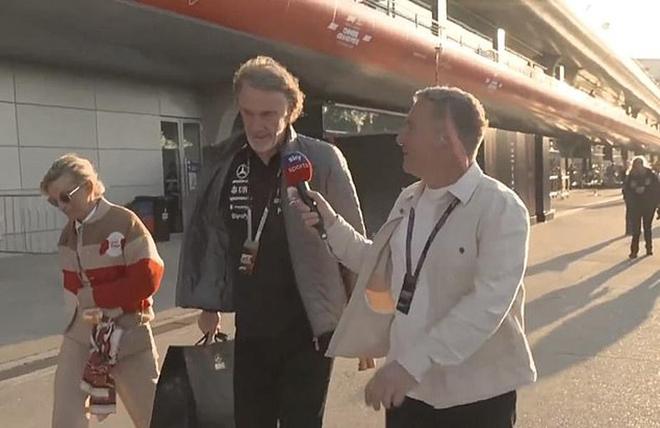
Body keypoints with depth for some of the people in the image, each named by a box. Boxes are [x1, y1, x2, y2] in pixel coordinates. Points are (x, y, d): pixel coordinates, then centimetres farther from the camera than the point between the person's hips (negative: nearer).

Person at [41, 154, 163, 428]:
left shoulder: (124, 222, -13)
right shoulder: (69, 233, 7)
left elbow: (147, 279, -16)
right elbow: (72, 284, 11)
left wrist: (93, 296, -13)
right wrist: (85, 301, -11)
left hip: (128, 332, -5)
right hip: (82, 333, 6)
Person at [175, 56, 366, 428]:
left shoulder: (322, 161, -12)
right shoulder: (229, 163, 1)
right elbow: (213, 236, 10)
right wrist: (209, 303, 11)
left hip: (308, 329, -4)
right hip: (250, 330, 4)